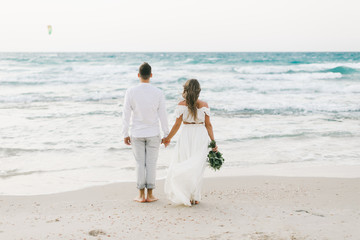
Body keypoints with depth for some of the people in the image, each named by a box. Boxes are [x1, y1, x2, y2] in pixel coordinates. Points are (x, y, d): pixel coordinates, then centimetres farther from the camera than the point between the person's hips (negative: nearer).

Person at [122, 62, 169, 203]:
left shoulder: (131, 92, -9)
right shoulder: (158, 93, -8)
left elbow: (126, 114, -6)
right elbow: (163, 115, -4)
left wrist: (125, 134, 3)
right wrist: (166, 135, 6)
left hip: (137, 134, 0)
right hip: (153, 133, 0)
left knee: (140, 164, 7)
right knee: (151, 163, 7)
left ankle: (141, 195, 10)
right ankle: (150, 195, 10)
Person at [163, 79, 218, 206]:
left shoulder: (181, 105, -5)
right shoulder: (204, 105, 0)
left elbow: (177, 124, -4)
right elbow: (208, 124, 1)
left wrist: (168, 138, 9)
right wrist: (213, 142, 6)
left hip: (186, 136, -2)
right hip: (201, 136, 2)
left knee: (182, 165, 8)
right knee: (197, 167, 10)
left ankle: (187, 196, 4)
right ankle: (195, 197, 14)